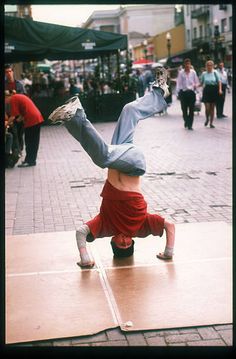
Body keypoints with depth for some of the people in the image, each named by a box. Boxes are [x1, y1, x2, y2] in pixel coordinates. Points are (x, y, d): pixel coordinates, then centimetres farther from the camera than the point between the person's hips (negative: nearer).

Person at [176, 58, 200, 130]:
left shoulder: (193, 72, 4)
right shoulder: (181, 72, 1)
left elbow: (197, 82, 10)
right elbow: (178, 83, 1)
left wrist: (196, 85, -12)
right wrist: (178, 93, -5)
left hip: (191, 92, 0)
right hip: (183, 92, 0)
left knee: (191, 109, -1)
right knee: (184, 109, 6)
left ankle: (190, 125, 5)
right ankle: (186, 121, 30)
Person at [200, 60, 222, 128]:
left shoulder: (215, 73, -1)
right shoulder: (204, 73, 3)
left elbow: (219, 82, 0)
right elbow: (201, 83, 8)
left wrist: (220, 89, -13)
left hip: (214, 90, 0)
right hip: (207, 90, 0)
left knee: (212, 108, 5)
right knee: (207, 107, -9)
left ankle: (211, 123, 14)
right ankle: (207, 119, 21)